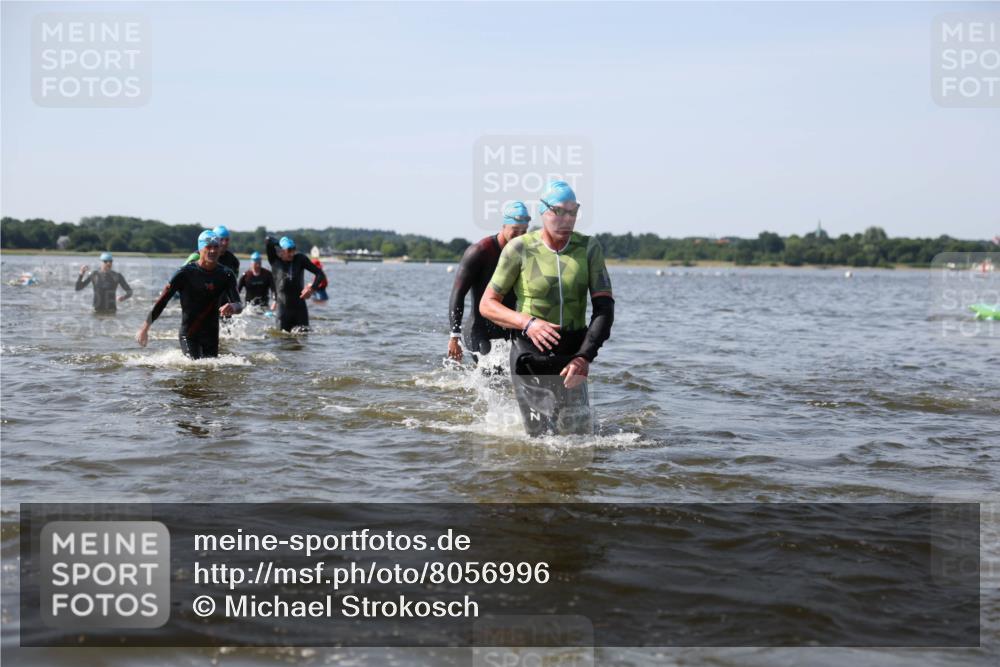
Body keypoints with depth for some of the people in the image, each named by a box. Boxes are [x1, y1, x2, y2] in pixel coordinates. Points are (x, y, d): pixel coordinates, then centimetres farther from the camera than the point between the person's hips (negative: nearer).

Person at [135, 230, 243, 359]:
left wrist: (233, 307, -38)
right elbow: (162, 300, -7)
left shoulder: (226, 275, -2)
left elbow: (238, 304, -11)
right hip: (188, 334, -4)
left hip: (211, 334, 4)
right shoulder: (186, 273, -11)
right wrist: (145, 328, -8)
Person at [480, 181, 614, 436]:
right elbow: (487, 305, -4)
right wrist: (527, 323, -22)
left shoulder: (589, 248, -1)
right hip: (530, 356, -3)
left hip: (571, 356, 3)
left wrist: (585, 357, -19)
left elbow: (604, 307, -6)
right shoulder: (520, 249, -7)